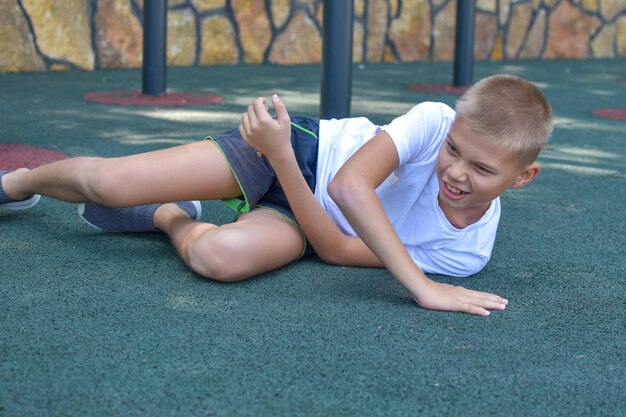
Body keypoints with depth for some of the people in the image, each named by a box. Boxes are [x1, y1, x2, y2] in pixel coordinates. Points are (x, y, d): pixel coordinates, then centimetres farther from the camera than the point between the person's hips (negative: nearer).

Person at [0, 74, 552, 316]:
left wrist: (280, 160, -31)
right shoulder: (435, 120, -24)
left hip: (306, 217, 1)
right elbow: (349, 184, -37)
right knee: (111, 182, -16)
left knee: (222, 257, -35)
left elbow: (334, 248, -21)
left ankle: (168, 215, 3)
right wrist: (424, 288, -44)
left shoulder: (468, 253, -20)